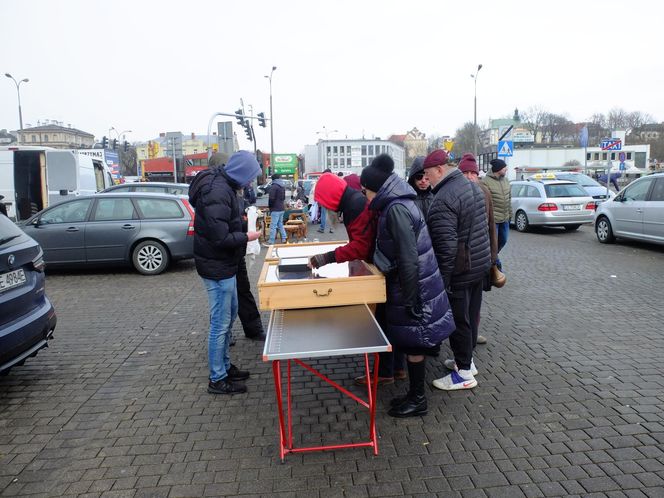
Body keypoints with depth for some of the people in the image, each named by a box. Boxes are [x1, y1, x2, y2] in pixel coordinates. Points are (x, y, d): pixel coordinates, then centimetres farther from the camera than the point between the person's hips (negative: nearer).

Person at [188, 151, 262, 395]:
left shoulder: (221, 185, 7)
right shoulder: (218, 192, -24)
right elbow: (220, 238, -27)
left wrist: (241, 224, 4)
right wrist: (246, 237, -14)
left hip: (224, 264, 11)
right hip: (217, 267, -11)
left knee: (230, 314, 21)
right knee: (220, 323, 1)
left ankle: (225, 366, 35)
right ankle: (217, 379, 15)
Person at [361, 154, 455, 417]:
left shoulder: (396, 210, -21)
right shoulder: (397, 205, 9)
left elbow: (409, 259, -24)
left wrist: (410, 301, -20)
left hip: (413, 287, -9)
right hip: (408, 285, 9)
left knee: (413, 344, 5)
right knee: (412, 344, 18)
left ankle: (418, 401, 21)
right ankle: (414, 394, 32)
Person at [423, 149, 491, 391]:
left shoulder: (444, 199, -22)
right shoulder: (472, 186, 9)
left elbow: (446, 246, -26)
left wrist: (442, 279, -19)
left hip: (460, 270, -9)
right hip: (480, 263, 9)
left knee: (459, 321, 2)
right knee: (471, 316, 19)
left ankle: (464, 373, 14)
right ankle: (466, 359, 34)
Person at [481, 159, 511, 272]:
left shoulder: (505, 180, 11)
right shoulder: (485, 182, -15)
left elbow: (509, 198, 18)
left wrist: (510, 214, 17)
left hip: (504, 218, 8)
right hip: (493, 219, -8)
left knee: (503, 241, 18)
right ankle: (496, 263, 14)